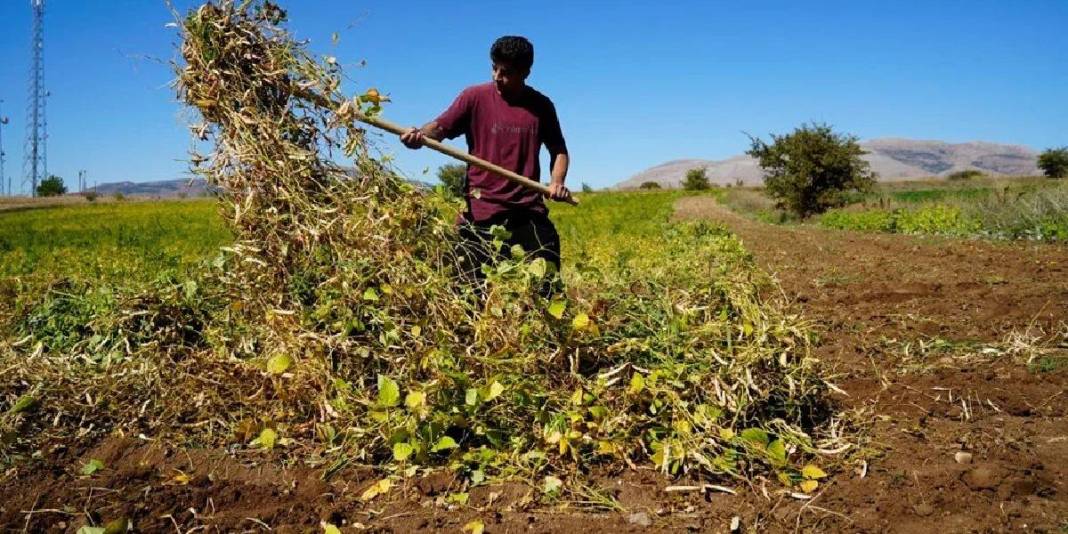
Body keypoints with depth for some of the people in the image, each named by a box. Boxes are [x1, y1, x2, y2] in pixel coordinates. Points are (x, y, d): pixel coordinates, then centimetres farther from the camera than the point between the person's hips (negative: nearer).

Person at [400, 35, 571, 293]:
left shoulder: (541, 106, 7)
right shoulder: (475, 97, 0)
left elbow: (558, 149, 17)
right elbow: (441, 127, -8)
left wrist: (557, 181, -2)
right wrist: (419, 134, -31)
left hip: (529, 213, 2)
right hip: (482, 213, -2)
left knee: (547, 285, 5)